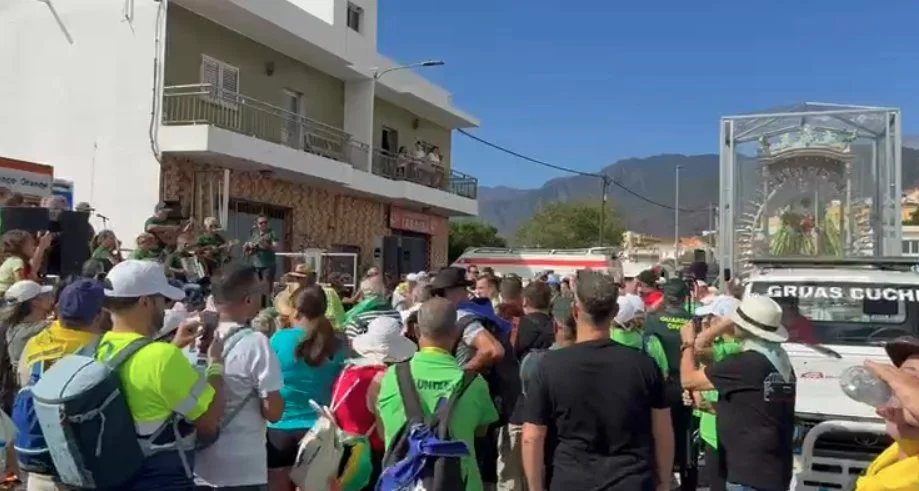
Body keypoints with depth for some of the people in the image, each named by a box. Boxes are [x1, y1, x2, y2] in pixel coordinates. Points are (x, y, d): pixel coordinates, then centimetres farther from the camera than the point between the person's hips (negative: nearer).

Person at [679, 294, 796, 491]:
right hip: (776, 471, 9)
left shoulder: (744, 364, -20)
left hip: (751, 475, -9)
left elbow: (689, 379, -11)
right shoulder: (780, 360, 6)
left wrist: (687, 343, 4)